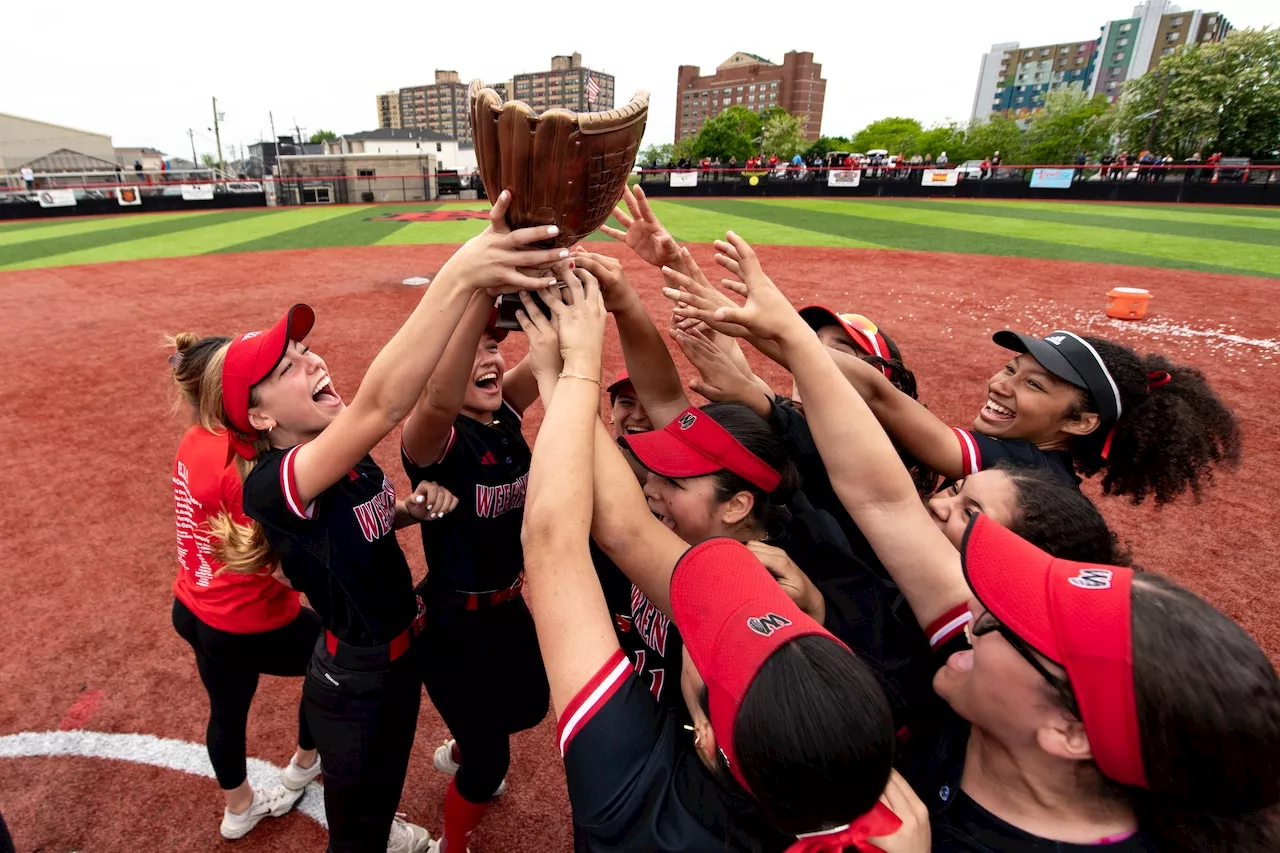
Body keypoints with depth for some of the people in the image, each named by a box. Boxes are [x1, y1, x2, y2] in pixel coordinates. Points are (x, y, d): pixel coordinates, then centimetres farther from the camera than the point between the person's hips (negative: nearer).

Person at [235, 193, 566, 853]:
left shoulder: (348, 455, -6)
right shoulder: (269, 483, -32)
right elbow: (380, 405, -51)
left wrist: (408, 510, -9)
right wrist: (457, 276, -57)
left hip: (400, 653, 8)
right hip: (355, 683, -8)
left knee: (385, 781, 37)